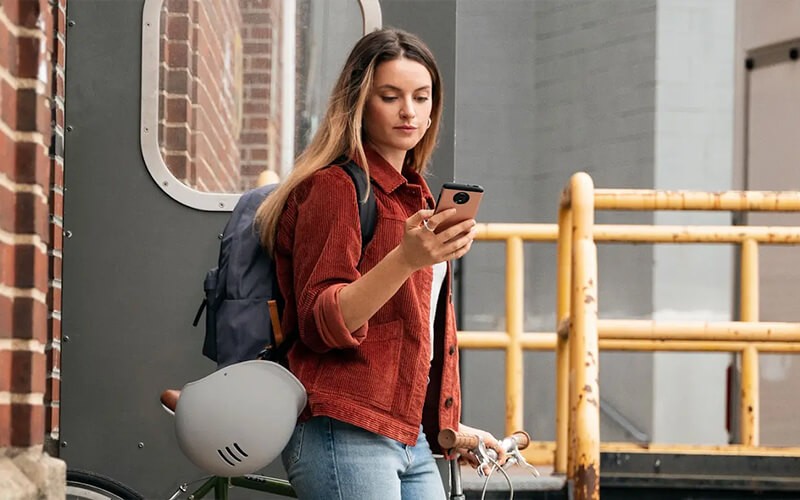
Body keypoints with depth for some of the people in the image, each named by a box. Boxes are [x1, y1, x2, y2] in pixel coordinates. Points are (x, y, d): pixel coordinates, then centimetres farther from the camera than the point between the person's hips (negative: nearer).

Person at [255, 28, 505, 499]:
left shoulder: (415, 193, 21)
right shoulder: (334, 186, -6)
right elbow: (322, 323, -16)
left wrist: (449, 427, 26)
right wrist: (405, 259, -28)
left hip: (412, 438, 9)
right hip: (346, 437, -8)